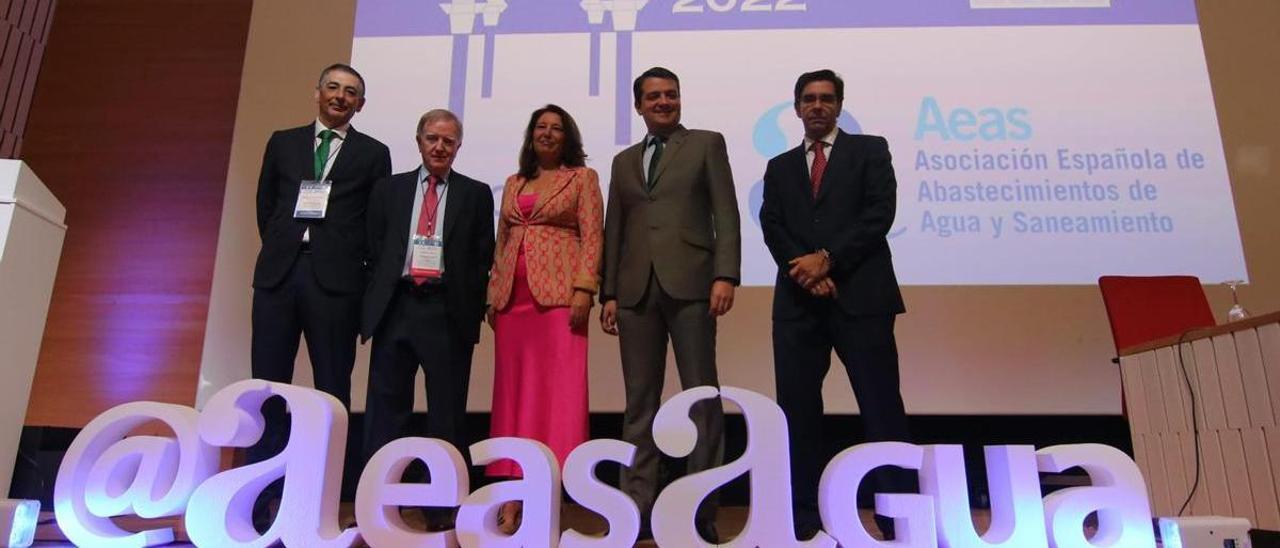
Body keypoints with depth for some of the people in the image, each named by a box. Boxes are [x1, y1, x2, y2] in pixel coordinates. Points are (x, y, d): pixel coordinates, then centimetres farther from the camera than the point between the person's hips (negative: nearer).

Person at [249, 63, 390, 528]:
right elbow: (265, 204, 18)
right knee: (268, 386, 1)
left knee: (332, 389, 1)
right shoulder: (283, 142, 17)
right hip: (279, 273, 2)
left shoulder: (374, 154, 10)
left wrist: (357, 266, 0)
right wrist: (282, 248, 11)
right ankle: (259, 503, 8)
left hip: (336, 279, -2)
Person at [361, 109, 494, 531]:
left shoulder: (476, 194, 9)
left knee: (447, 414, 3)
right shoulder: (389, 189, 14)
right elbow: (375, 250, 12)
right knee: (384, 410, 5)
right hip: (395, 307, 2)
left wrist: (471, 310, -3)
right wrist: (380, 297, 3)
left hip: (448, 312, -1)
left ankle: (442, 508, 12)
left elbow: (483, 258, 5)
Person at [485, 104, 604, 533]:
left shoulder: (582, 177, 7)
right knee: (514, 391, 3)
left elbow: (592, 236, -3)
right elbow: (501, 242, 19)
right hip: (513, 296, 5)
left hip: (559, 293, -5)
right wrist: (493, 294, 10)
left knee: (557, 389, -7)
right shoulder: (513, 184, 20)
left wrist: (583, 289, -15)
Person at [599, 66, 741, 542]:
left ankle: (702, 509, 7)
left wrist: (725, 275, -12)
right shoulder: (624, 161, 21)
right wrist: (608, 292, 9)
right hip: (636, 290, 4)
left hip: (689, 284, -3)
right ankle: (638, 507, 10)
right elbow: (614, 231, 17)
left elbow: (726, 214, 0)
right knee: (640, 401, 4)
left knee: (702, 395, -1)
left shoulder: (706, 144, 10)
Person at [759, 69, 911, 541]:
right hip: (798, 300, 3)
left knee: (881, 407, -2)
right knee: (797, 408, 4)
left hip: (860, 295, -3)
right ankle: (803, 512, 14)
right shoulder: (780, 166, 19)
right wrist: (808, 274, -10)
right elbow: (772, 228, 6)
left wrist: (827, 259, -12)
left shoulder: (870, 150, 11)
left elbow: (879, 213, -4)